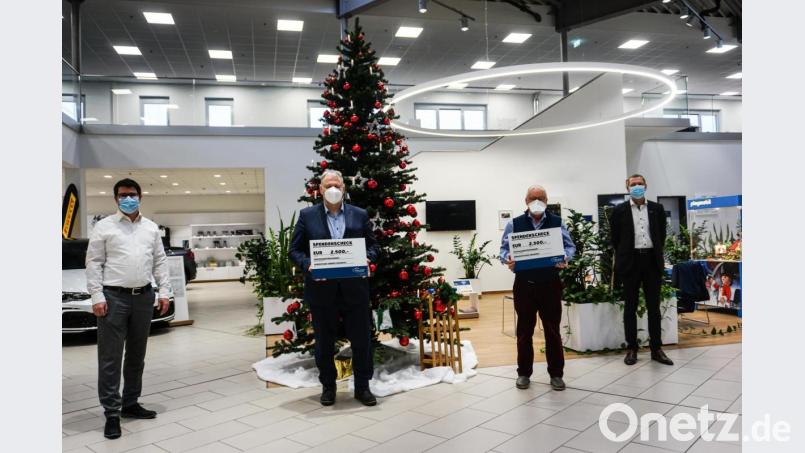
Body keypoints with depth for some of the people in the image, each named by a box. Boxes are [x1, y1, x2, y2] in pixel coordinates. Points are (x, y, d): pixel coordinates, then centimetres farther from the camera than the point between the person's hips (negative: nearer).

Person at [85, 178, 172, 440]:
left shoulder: (151, 228, 12)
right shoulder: (104, 227, 0)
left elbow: (160, 262, 12)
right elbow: (94, 263, -3)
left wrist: (164, 292, 4)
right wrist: (97, 296, -12)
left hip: (144, 296, 4)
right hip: (114, 297, -4)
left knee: (137, 355, 13)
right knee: (110, 358, -2)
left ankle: (130, 403, 26)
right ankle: (112, 413, 5)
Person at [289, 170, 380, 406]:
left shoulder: (360, 215, 6)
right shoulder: (307, 215, 3)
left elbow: (373, 245, 9)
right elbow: (295, 250, 3)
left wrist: (367, 259, -12)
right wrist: (308, 265, -15)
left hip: (355, 289, 1)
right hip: (322, 290, 0)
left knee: (362, 340, 7)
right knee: (324, 343, 11)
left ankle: (362, 387, 24)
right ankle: (328, 387, 29)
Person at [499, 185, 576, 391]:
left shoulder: (557, 222, 6)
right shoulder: (514, 224, 4)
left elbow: (570, 246, 6)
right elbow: (504, 248, 4)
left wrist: (565, 257, -16)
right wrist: (507, 259, -18)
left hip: (550, 284, 0)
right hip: (524, 284, 0)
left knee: (553, 329, 7)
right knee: (524, 330, 9)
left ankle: (556, 373, 19)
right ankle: (524, 373, 22)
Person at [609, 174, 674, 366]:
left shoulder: (657, 209, 7)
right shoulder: (619, 210, 0)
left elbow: (661, 234, 14)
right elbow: (615, 238, 5)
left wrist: (657, 254, 11)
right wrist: (623, 258, 6)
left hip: (652, 260, 2)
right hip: (631, 261, -2)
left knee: (654, 306, 6)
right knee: (630, 307, 4)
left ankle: (656, 348, 14)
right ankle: (632, 348, 11)